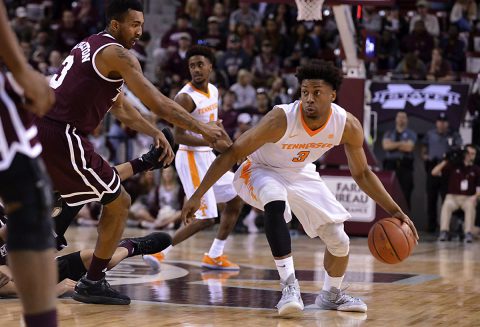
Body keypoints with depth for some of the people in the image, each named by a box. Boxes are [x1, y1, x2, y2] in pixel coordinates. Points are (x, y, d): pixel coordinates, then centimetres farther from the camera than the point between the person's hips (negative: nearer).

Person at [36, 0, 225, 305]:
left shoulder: (89, 46, 24)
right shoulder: (118, 54, -5)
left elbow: (120, 107, 31)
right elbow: (158, 103, -8)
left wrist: (155, 133, 23)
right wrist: (202, 128, 2)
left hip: (38, 129, 9)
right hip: (62, 136, -9)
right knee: (119, 202, 4)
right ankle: (93, 283, 9)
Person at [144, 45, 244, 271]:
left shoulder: (213, 91, 8)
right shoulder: (186, 97, -19)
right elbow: (179, 136, -23)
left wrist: (228, 145, 18)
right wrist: (213, 143, -28)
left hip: (207, 156, 9)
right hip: (191, 158, -9)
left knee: (236, 200, 15)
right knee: (205, 219, -13)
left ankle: (214, 257, 20)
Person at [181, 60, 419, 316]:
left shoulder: (348, 126, -22)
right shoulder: (282, 119, -35)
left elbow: (361, 174, -5)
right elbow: (231, 154, -29)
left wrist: (394, 210, -12)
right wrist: (197, 196, -30)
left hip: (301, 175, 5)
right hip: (260, 171, -5)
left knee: (339, 240, 0)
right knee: (275, 202, -39)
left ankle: (331, 295, 29)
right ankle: (289, 285, -33)